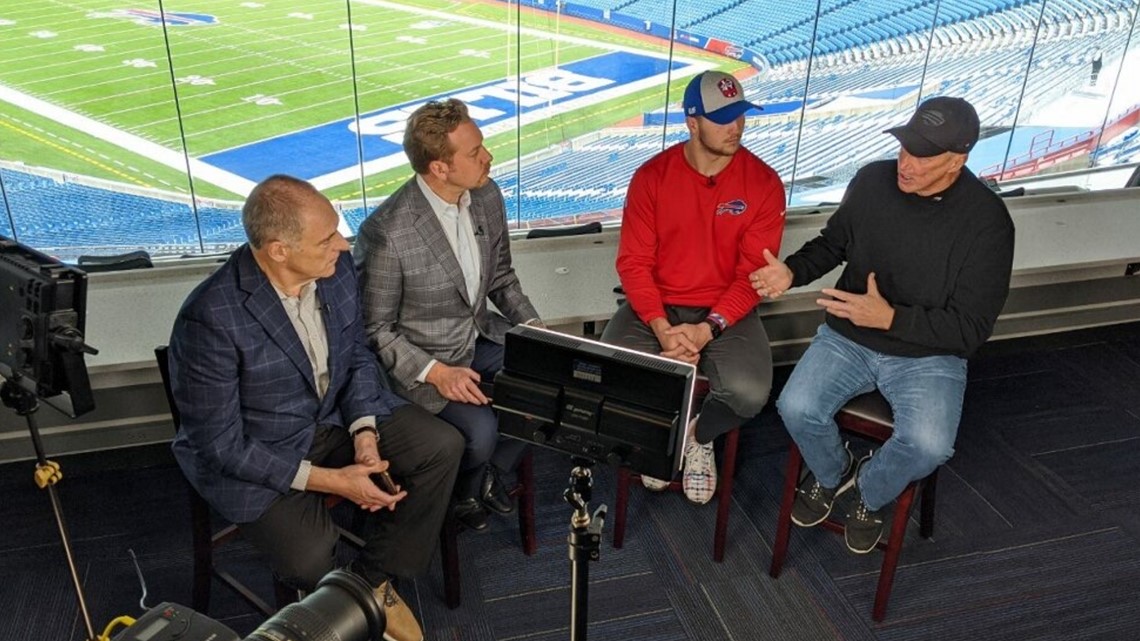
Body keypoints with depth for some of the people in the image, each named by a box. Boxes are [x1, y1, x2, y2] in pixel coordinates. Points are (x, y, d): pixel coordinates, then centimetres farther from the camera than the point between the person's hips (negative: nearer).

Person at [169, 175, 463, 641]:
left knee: (442, 447, -10)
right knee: (310, 559, -24)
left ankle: (372, 579, 9)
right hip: (251, 451, -5)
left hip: (336, 411, 6)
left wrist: (364, 435, -13)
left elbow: (358, 354, 3)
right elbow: (221, 443, -22)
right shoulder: (210, 320, -30)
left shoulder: (336, 267, -13)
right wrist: (328, 480, -24)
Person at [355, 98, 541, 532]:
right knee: (482, 431, -28)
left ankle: (487, 472, 13)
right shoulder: (386, 233, -26)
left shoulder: (487, 195, -5)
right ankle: (459, 493, 10)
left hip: (480, 337, 7)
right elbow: (374, 330, -15)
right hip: (419, 361, -7)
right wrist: (435, 372, -24)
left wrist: (533, 327, -4)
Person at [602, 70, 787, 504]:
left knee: (749, 393, -27)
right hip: (656, 307, 1)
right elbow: (633, 262, -6)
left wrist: (708, 329, -21)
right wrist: (662, 329, -21)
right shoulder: (652, 176, -5)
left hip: (726, 311, 0)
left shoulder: (763, 183, -6)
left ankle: (699, 436, 11)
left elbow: (754, 272, -8)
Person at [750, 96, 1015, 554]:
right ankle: (832, 473, 15)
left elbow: (971, 328, -15)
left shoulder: (986, 221, -17)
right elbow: (832, 244, 12)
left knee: (929, 445, -27)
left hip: (929, 355, -2)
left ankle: (871, 491, 10)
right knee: (796, 408, -21)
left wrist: (891, 318, -28)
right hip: (847, 337, 3)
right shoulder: (872, 181, -7)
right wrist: (793, 272, -9)